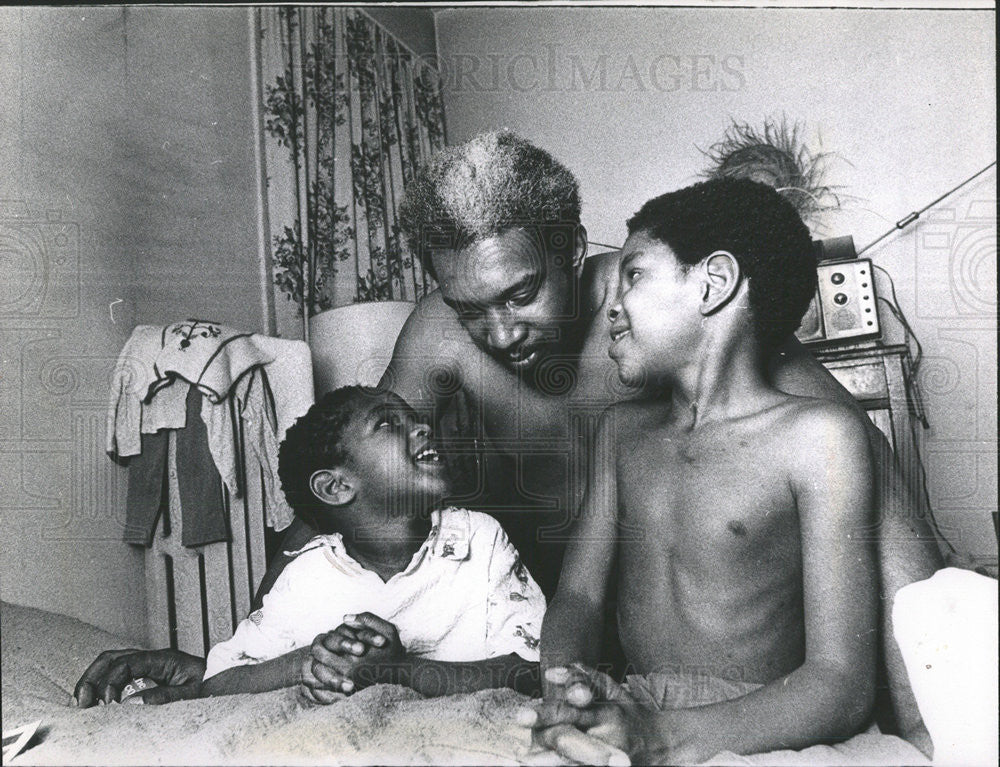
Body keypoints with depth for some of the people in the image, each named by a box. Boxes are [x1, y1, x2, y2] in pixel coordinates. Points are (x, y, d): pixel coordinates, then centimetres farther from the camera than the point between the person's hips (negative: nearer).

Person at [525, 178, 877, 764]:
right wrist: (566, 683, -13)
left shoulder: (816, 436, -7)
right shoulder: (623, 430, 12)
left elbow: (843, 684, -13)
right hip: (624, 715, 4)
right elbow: (578, 596, 9)